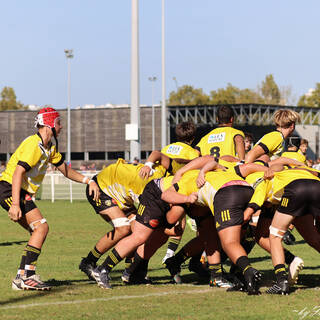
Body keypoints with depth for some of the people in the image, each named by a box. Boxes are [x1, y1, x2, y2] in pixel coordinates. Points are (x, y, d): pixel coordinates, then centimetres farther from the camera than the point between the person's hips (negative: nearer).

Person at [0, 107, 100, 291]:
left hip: (22, 193, 10)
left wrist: (88, 181, 11)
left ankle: (24, 276, 5)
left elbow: (65, 169, 24)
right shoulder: (34, 145, -17)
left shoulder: (49, 146, 14)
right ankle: (24, 277, -21)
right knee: (42, 227, -16)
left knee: (40, 230, 7)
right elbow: (18, 172, -25)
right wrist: (15, 204, -31)